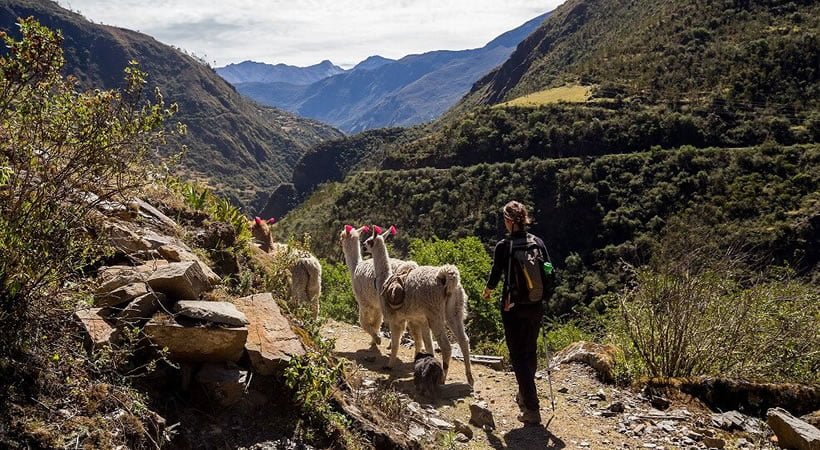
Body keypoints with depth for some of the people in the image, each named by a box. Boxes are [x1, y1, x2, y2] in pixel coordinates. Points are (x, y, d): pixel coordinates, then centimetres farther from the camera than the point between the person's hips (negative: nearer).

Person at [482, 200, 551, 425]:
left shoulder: (503, 246, -11)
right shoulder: (538, 242, 1)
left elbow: (495, 276, -7)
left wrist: (487, 291, 15)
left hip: (513, 307, -5)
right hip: (535, 306, 5)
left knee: (518, 356, 2)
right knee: (531, 352, 21)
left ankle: (532, 409, -2)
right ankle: (524, 396, 39)